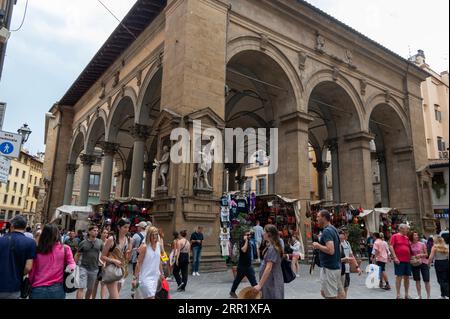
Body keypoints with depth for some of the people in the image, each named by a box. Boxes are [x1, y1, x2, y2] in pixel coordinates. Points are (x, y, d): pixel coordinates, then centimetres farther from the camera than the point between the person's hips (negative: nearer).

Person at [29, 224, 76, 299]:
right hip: (57, 289, 0)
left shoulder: (37, 250, -5)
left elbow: (32, 271, 2)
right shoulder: (65, 248, -6)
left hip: (38, 290, 0)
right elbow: (71, 264, -9)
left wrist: (30, 284, 15)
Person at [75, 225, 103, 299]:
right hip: (83, 267, -2)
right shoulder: (83, 243, -4)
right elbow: (77, 255, 3)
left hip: (94, 269, 2)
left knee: (90, 289, 15)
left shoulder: (100, 242, -1)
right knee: (81, 288, -10)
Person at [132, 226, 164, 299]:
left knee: (152, 296, 11)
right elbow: (139, 263, -11)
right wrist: (135, 278, -13)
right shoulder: (144, 247, -11)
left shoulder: (159, 245, 5)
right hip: (146, 277, -6)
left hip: (155, 276, 6)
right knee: (150, 297, -11)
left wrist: (161, 273, 18)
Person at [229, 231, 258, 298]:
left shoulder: (249, 242, 9)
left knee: (253, 279, 6)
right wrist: (246, 240, -27)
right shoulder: (242, 242, -15)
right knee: (238, 279, 6)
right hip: (242, 265, -7)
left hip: (248, 265, 8)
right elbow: (244, 250, -35)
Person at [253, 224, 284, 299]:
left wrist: (260, 284, -22)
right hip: (270, 281, 9)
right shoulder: (271, 246, 10)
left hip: (272, 282, -9)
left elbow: (268, 268, -23)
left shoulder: (272, 248, -19)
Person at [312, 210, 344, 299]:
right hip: (335, 266, 10)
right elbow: (338, 244, 22)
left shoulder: (327, 231, -19)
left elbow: (330, 250, -30)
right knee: (324, 292, 19)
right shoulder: (333, 229, 11)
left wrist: (318, 246, -15)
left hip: (329, 268, -10)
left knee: (331, 295, 0)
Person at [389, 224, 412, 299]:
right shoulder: (395, 236, -4)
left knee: (407, 277, 10)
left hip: (407, 260, 6)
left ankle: (407, 294, 20)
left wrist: (411, 257, 10)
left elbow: (410, 248, 20)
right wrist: (395, 257, -17)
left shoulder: (407, 238, 14)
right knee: (399, 277, -3)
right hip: (399, 260, -6)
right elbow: (391, 247, -10)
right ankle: (398, 295, 3)